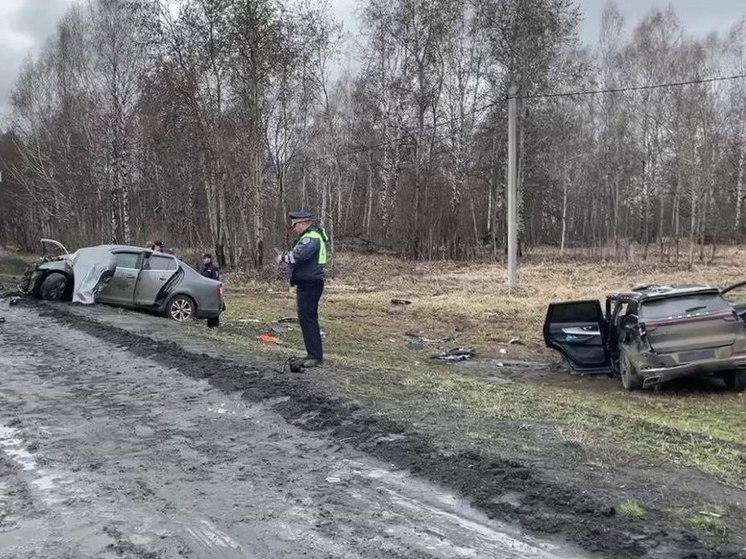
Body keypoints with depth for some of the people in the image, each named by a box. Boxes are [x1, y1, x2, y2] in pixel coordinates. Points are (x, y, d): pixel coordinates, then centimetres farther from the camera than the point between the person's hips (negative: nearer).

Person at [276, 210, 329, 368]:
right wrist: (285, 257, 4)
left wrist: (283, 257, -11)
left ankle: (316, 356, -8)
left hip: (309, 284, -11)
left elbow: (298, 256, -28)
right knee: (307, 318, 16)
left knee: (307, 318, -10)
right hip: (308, 283, 11)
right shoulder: (311, 236, 18)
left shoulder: (311, 238, -17)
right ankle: (313, 354, 23)